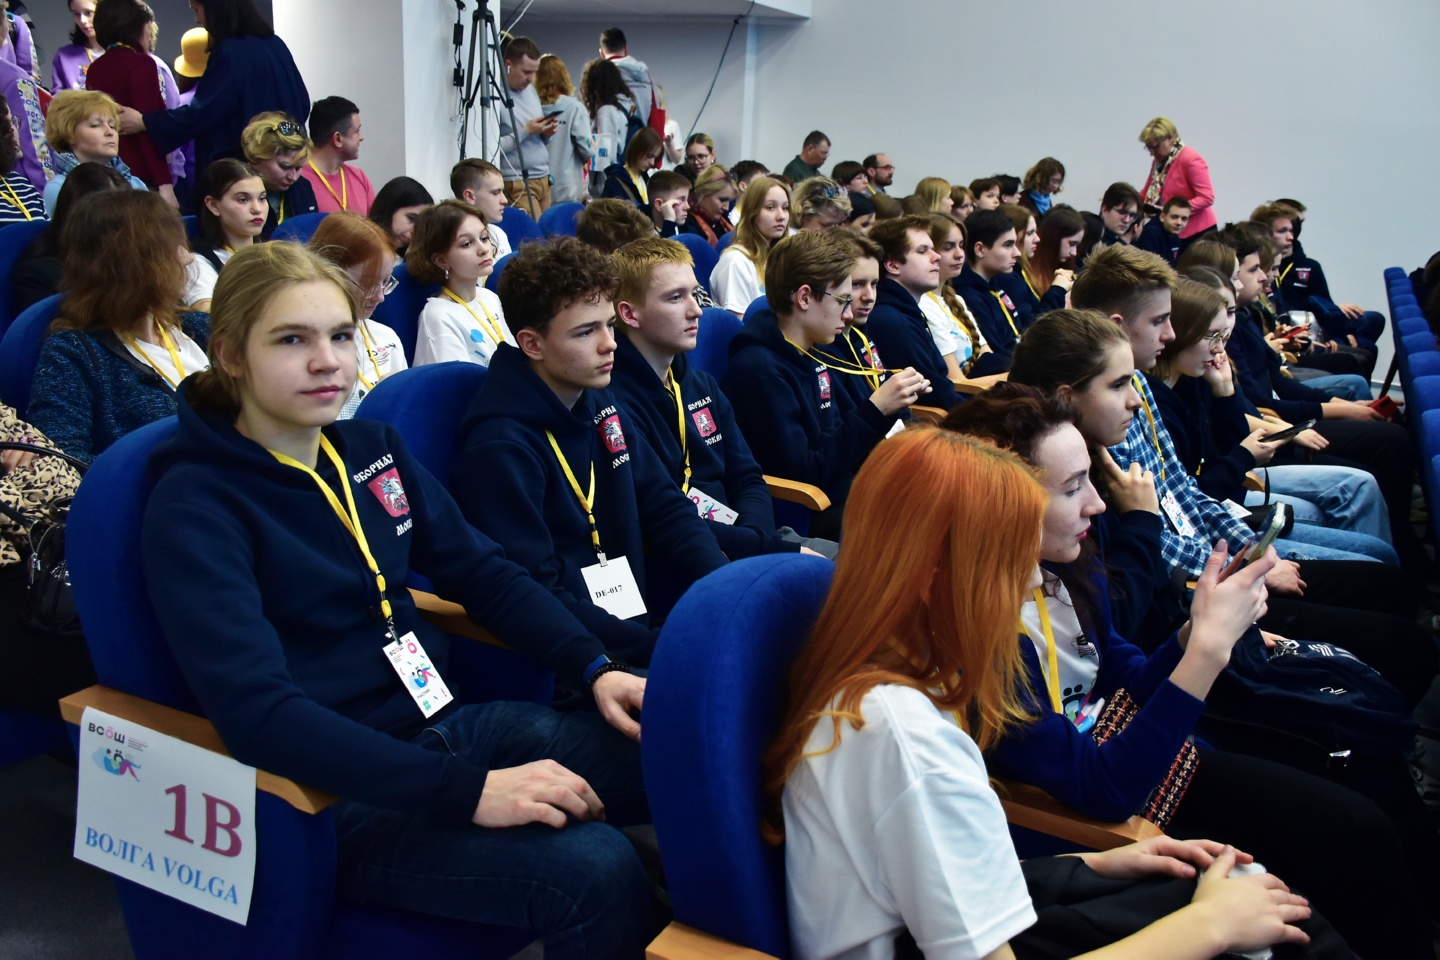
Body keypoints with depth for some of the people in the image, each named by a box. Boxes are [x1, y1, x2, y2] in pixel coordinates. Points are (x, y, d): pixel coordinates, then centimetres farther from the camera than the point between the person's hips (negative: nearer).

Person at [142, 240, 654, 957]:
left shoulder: (373, 447, 8)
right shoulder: (195, 505, -12)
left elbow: (483, 571, 13)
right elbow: (256, 711, -23)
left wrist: (595, 668, -3)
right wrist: (468, 790, -29)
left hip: (453, 723, 7)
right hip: (342, 791, -6)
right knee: (595, 873, -28)